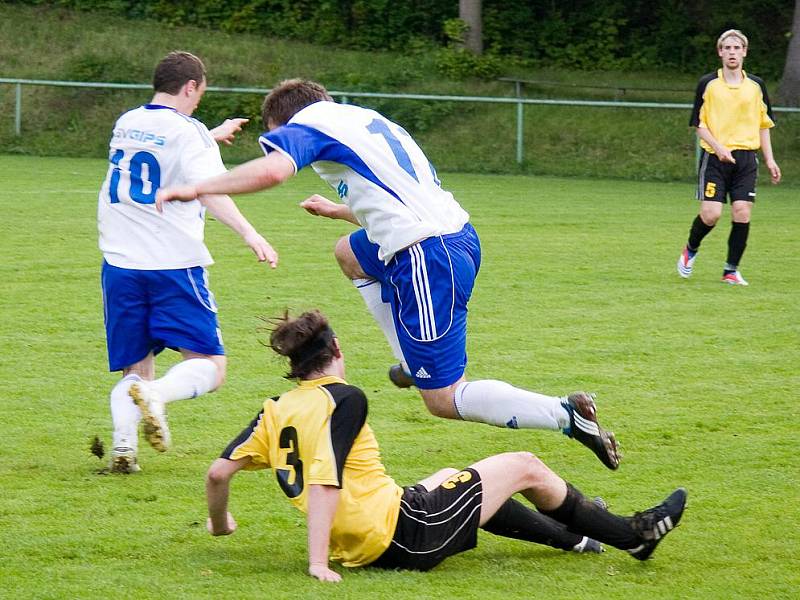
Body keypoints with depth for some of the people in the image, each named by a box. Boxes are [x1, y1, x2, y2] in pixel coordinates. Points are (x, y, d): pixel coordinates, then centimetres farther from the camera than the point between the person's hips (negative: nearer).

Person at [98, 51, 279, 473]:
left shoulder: (126, 124, 14)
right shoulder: (186, 132, -5)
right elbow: (208, 190, -22)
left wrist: (214, 135, 49)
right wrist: (249, 233, -33)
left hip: (120, 264, 6)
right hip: (172, 265, -6)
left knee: (137, 369, 12)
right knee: (209, 367, 0)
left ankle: (123, 442, -14)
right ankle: (155, 395, -30)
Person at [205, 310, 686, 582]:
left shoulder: (276, 412, 3)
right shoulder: (344, 400, -16)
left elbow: (219, 472, 0)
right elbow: (324, 482, -25)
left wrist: (219, 524, 18)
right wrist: (318, 564, -26)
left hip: (365, 549, 8)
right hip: (407, 535, -8)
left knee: (450, 479, 35)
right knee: (525, 467, 9)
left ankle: (572, 535, 50)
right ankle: (633, 535, 30)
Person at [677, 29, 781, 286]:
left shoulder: (756, 86, 9)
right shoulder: (708, 84, 0)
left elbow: (763, 124, 16)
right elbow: (699, 123, 1)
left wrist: (769, 159, 8)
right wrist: (718, 148, -14)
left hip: (746, 158, 3)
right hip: (714, 158, -3)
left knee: (742, 214, -7)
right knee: (710, 214, -11)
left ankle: (731, 270, 5)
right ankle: (691, 250, 18)